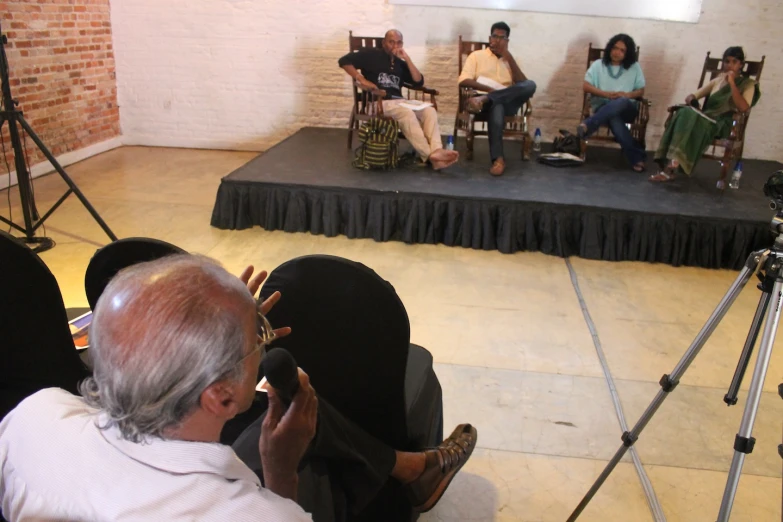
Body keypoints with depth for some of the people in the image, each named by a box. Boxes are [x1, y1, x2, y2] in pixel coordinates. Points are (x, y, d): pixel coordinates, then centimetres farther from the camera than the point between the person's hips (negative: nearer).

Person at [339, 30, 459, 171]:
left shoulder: (400, 64, 21)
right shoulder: (371, 55, 7)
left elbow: (419, 82, 9)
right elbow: (344, 61, 0)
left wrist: (407, 58, 2)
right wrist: (362, 80, -11)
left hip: (399, 101, 6)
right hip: (378, 102, -6)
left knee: (429, 110, -20)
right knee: (407, 113, -34)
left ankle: (436, 151, -39)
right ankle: (429, 155, -38)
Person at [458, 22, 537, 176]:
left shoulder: (509, 60, 24)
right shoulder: (476, 55, 15)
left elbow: (522, 83, 6)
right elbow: (463, 81, -2)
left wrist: (508, 56, 0)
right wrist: (490, 89, -14)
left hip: (508, 102, 3)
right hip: (492, 104, -3)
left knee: (531, 85, -27)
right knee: (496, 107, -41)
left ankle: (485, 99, -38)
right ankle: (498, 158, -48)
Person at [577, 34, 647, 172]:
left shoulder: (634, 67, 11)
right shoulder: (598, 65, 8)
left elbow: (641, 91, 11)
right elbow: (586, 86, 0)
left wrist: (626, 95, -11)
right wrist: (606, 94, -13)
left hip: (627, 108, 1)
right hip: (603, 106, -1)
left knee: (620, 103, -39)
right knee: (614, 119, -39)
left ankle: (587, 126, -47)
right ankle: (637, 157, -39)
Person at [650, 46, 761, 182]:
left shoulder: (748, 84, 6)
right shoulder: (718, 80, 22)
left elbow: (743, 108, -14)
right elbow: (692, 96, 24)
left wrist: (731, 83, -13)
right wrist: (691, 99, -2)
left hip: (724, 125, -5)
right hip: (707, 118, 5)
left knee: (690, 116, -34)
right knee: (683, 114, -29)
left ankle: (672, 165, -44)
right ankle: (671, 165, -40)